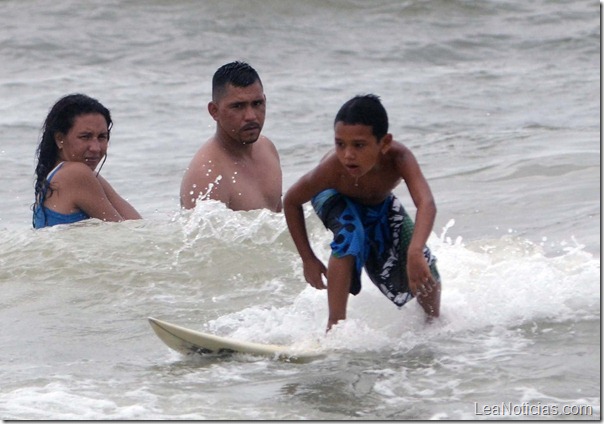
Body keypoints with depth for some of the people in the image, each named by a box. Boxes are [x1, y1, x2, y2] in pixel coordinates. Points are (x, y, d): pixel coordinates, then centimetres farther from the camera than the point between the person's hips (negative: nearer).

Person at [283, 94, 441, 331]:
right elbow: (291, 202, -22)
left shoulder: (398, 158, -42)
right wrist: (308, 259, -22)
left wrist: (415, 253, -71)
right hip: (335, 199, -2)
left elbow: (426, 204, -55)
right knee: (350, 235, -35)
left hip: (379, 207, 2)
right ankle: (335, 325, -26)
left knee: (424, 275, -7)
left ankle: (435, 325, 27)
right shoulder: (331, 169, -40)